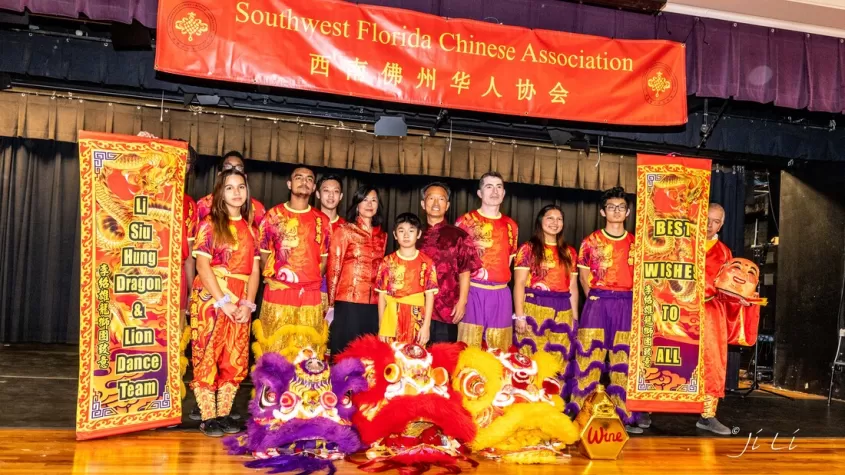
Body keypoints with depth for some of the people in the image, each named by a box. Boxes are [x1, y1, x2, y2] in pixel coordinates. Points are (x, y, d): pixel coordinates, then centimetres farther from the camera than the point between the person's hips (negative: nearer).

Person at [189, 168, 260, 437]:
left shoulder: (250, 229, 12)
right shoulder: (210, 224, -2)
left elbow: (254, 269, 7)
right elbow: (202, 265, -10)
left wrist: (248, 303, -6)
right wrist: (223, 301, -16)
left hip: (241, 303, 5)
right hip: (211, 300, -5)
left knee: (236, 360, 6)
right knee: (207, 357, -3)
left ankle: (223, 414, 16)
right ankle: (208, 417, 5)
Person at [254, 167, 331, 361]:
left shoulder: (322, 220, 9)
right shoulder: (273, 215, 5)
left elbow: (324, 258, 13)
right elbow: (264, 254, 9)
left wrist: (311, 282, 4)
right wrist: (272, 279, 3)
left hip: (310, 295, 2)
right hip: (277, 293, -1)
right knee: (273, 349, 2)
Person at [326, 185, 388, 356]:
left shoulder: (382, 236, 13)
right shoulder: (344, 231, 0)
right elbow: (333, 268, -2)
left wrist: (382, 300, 13)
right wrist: (331, 304, -5)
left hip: (373, 305, 4)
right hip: (348, 302, -4)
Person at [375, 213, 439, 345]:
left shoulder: (426, 263, 1)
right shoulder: (387, 262, 5)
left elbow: (430, 295, -1)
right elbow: (382, 296, 5)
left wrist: (426, 325, -7)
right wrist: (381, 327, 1)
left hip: (416, 322, -1)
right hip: (391, 321, 1)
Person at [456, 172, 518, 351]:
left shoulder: (511, 225, 13)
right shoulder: (466, 221, 1)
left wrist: (500, 280, 10)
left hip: (501, 294, 4)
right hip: (473, 291, -4)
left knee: (499, 351, 7)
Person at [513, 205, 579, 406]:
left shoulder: (569, 252, 15)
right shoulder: (528, 248, 3)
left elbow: (573, 286, 17)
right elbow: (519, 284, -2)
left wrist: (575, 317, 12)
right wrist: (520, 315, -10)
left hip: (562, 312, 4)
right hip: (535, 309, -4)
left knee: (560, 359, 4)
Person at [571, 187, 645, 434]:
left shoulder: (635, 243, 9)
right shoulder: (591, 241, 5)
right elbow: (584, 275, 11)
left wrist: (635, 299, 1)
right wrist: (592, 297, 1)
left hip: (627, 305, 2)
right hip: (597, 302, -1)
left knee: (624, 361, 5)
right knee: (589, 357, -2)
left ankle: (625, 414, 14)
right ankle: (579, 413, 6)